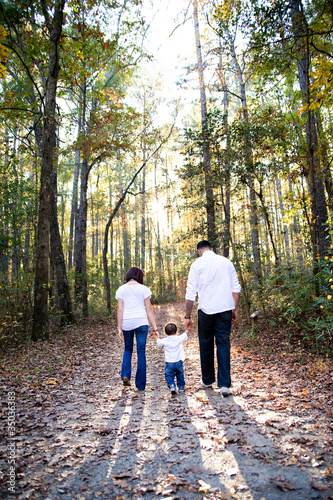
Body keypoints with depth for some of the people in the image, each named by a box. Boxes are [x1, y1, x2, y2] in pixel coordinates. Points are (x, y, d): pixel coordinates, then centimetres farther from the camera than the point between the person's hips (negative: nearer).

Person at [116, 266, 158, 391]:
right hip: (141, 322, -1)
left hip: (126, 323, 2)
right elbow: (149, 309, -1)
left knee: (128, 349, 22)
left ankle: (125, 375, 7)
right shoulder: (144, 289, 1)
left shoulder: (121, 289, 5)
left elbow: (120, 309, -1)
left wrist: (119, 328, 0)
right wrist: (155, 328, 1)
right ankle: (141, 384, 12)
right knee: (141, 352, 7)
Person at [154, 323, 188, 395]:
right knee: (180, 374, 21)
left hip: (169, 363, -1)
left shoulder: (164, 341, -2)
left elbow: (158, 342, 18)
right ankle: (181, 387, 28)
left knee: (169, 375, 8)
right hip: (178, 362, 1)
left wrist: (156, 337, 39)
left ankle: (171, 385, -14)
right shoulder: (179, 338, -5)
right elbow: (185, 336, 14)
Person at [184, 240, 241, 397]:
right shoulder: (226, 262, 7)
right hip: (225, 309, 2)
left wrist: (188, 316, 2)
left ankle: (208, 380, 26)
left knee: (206, 345, 13)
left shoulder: (197, 264, 0)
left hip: (206, 309, -1)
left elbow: (190, 293, -3)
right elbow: (236, 288, 7)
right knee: (223, 344, 6)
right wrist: (235, 309, 16)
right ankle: (224, 384, 0)